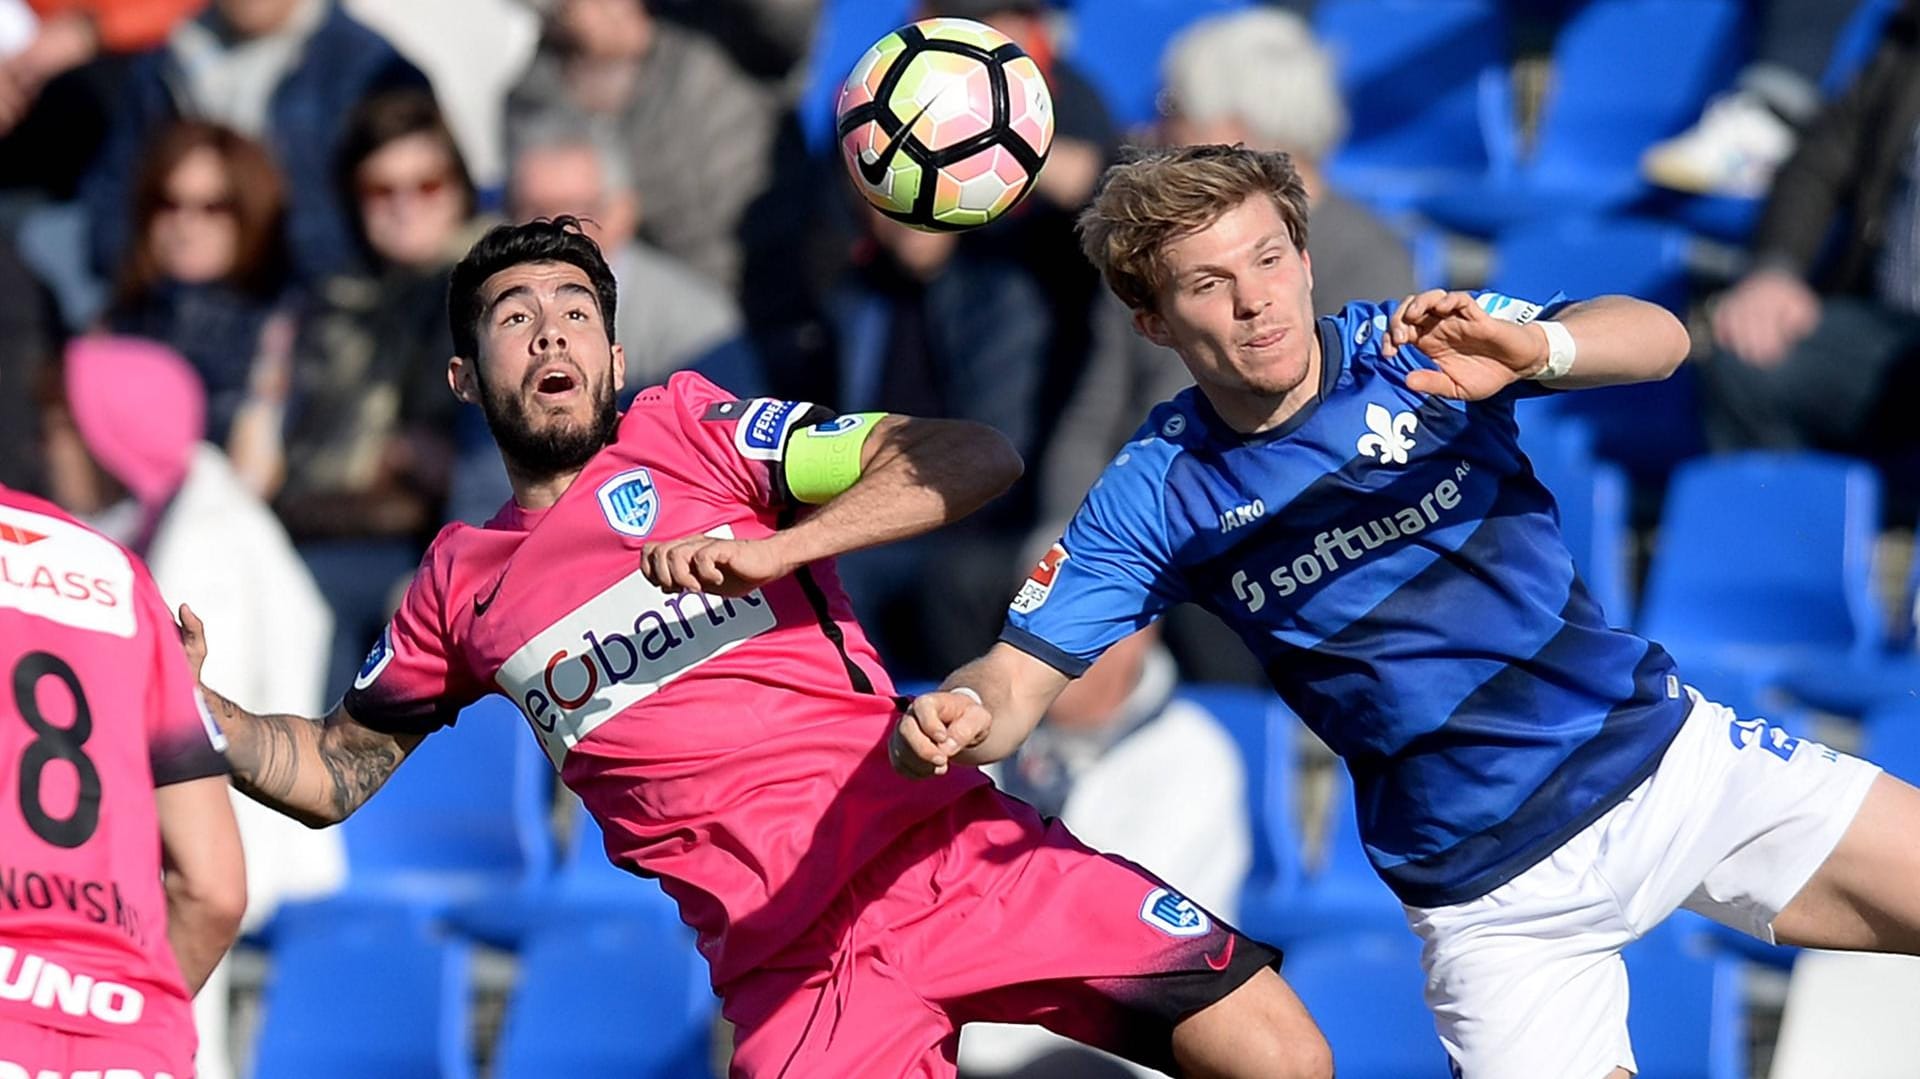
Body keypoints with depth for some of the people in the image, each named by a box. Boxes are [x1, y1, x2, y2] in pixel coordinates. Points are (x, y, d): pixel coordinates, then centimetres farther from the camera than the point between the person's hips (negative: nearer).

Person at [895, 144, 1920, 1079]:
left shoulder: (1418, 349, -5)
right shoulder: (1154, 498, -4)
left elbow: (1657, 340, -16)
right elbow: (1018, 678, -5)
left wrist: (1529, 348, -38)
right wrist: (958, 717, -29)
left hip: (1668, 753, 1)